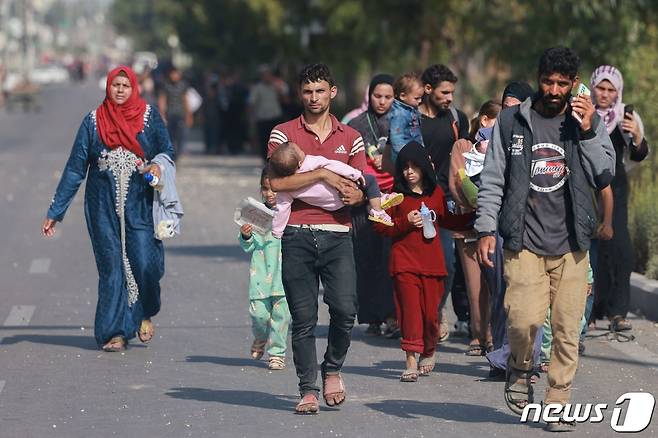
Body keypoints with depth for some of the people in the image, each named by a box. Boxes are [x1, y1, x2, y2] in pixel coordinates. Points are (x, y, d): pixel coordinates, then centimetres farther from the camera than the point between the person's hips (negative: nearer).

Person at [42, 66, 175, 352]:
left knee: (144, 262, -11)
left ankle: (144, 314, 17)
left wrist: (158, 165, -17)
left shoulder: (149, 116, 4)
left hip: (140, 205, -1)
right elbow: (75, 168, 6)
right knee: (111, 267, -2)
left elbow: (166, 150, 9)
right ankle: (115, 332, 5)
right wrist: (55, 212, 4)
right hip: (104, 207, 1)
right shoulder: (93, 121, 4)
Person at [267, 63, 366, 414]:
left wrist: (355, 194, -10)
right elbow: (276, 182, -8)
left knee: (345, 309, -12)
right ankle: (308, 390, 7)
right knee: (303, 317, -1)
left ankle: (332, 368, 14)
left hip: (337, 234, 1)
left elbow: (361, 187, 14)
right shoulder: (283, 134, 6)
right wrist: (322, 175, -14)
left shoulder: (350, 138, 15)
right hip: (297, 236, -1)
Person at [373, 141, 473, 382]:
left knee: (430, 312, 1)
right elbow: (380, 226, 1)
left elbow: (447, 221, 24)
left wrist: (474, 215, 16)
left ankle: (429, 351, 27)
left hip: (431, 261, 2)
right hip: (404, 262, -2)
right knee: (410, 310, -9)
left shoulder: (435, 193, 9)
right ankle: (411, 361, -6)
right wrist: (405, 223, -11)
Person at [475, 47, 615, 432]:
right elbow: (493, 180, 6)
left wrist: (587, 132, -10)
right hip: (524, 241, -1)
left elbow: (605, 177, -1)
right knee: (525, 318, -18)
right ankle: (521, 368, 13)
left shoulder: (589, 122, 7)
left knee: (567, 329, 0)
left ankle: (558, 405, 13)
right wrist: (486, 229, -2)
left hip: (571, 244, 1)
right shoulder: (512, 121, 4)